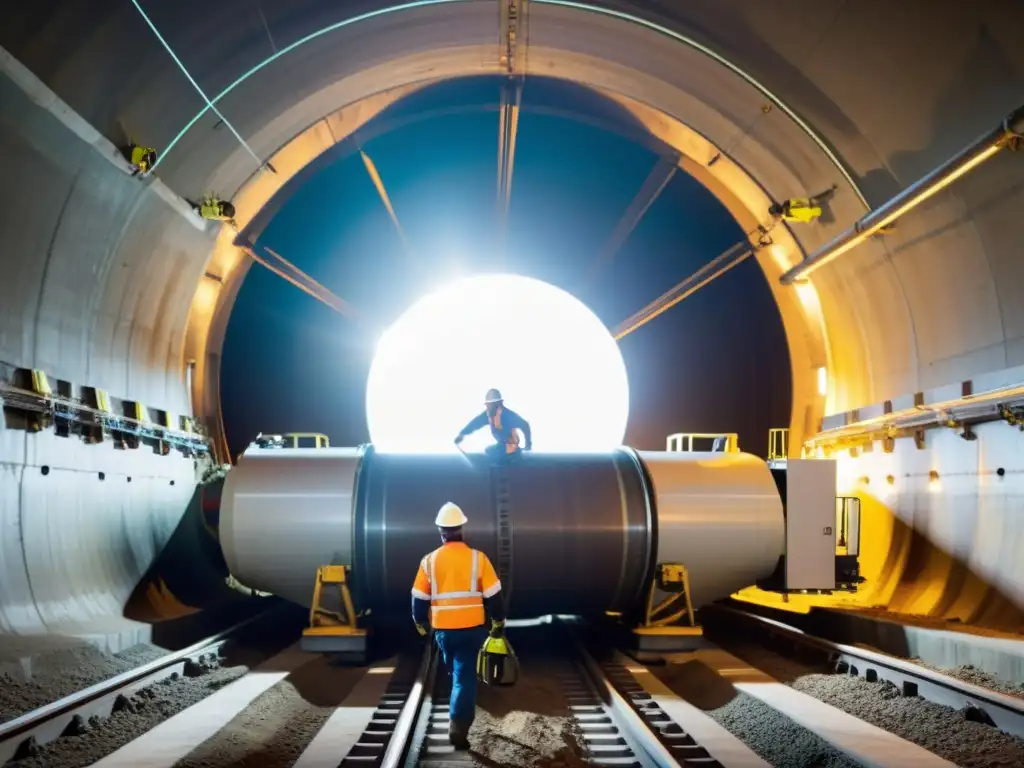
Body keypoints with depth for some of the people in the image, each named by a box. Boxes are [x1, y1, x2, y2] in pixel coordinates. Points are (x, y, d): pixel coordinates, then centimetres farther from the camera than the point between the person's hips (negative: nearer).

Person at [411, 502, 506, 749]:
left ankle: (460, 719, 37)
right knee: (465, 677, 2)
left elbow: (419, 598, 2)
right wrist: (498, 622, 9)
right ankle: (458, 727, -9)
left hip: (443, 629, 2)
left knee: (456, 673, 24)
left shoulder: (429, 561, -4)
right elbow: (493, 596, -5)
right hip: (471, 628, -2)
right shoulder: (477, 558, -8)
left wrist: (420, 623, 18)